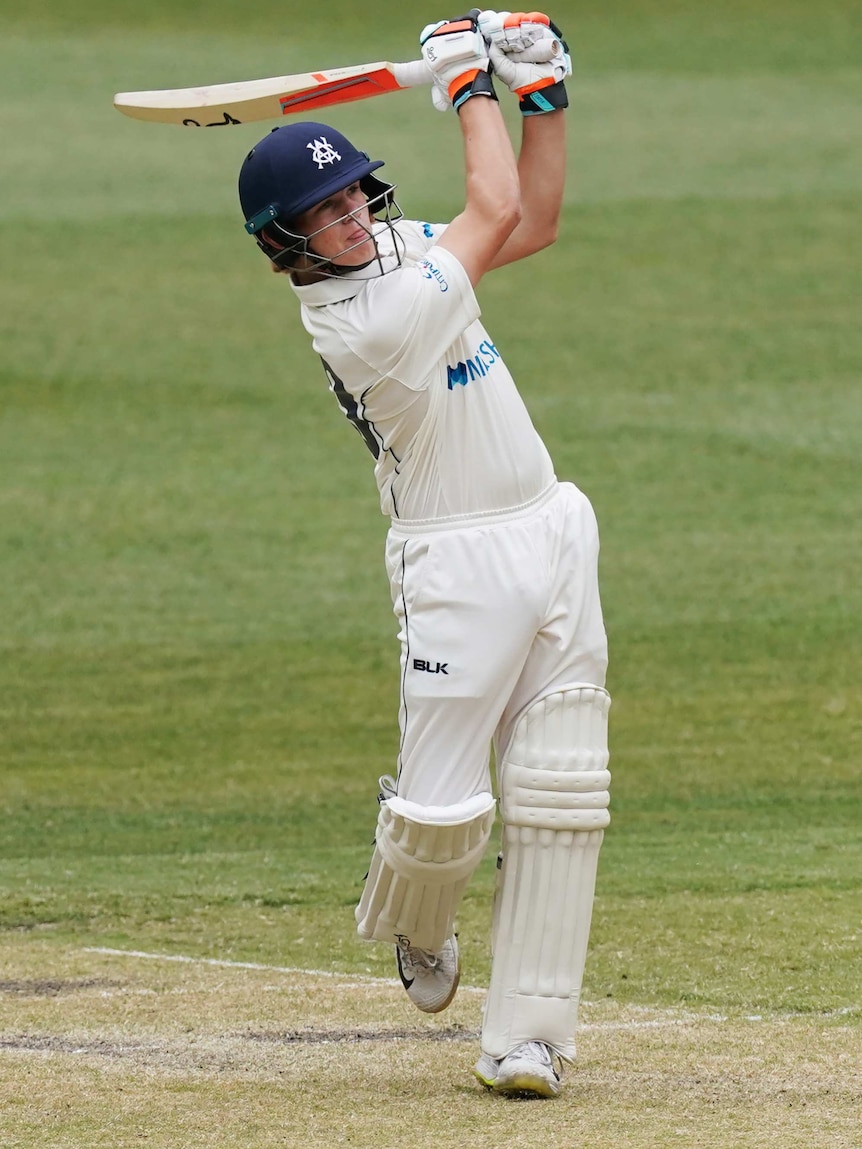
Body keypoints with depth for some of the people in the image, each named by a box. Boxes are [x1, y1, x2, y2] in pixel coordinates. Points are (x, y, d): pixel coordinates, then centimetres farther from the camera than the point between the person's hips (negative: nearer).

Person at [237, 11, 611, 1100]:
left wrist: (544, 93, 7)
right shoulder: (365, 321, -21)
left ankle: (525, 1035, 4)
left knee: (561, 798, 1)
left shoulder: (397, 248, 7)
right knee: (444, 806, -8)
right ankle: (411, 924, 29)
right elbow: (499, 211, -14)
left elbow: (534, 222, 17)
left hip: (553, 538, 8)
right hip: (459, 565, -8)